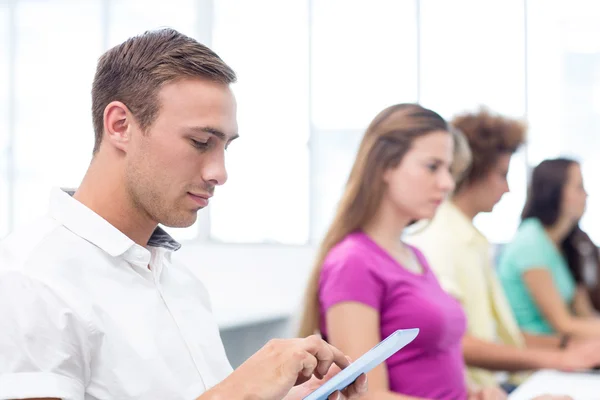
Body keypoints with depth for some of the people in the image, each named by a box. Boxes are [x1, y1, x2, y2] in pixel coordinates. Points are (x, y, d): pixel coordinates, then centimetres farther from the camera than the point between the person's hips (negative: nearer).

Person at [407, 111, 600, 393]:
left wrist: (566, 346, 7)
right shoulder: (435, 240, -12)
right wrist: (557, 360, -19)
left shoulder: (474, 241, 17)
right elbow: (457, 345, -19)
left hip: (492, 385, 8)